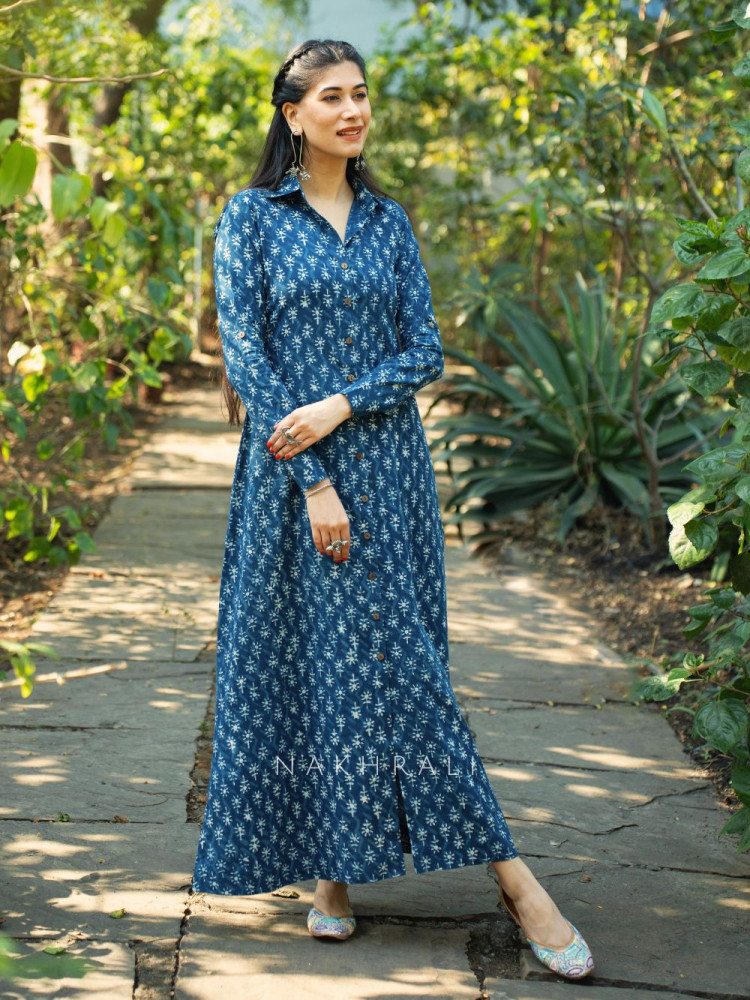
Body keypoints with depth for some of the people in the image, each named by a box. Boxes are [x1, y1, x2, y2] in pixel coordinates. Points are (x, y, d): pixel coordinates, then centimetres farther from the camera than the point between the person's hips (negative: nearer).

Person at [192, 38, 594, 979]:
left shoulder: (388, 221, 10)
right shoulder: (251, 217, -1)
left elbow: (424, 351, 5)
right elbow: (246, 357, -7)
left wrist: (341, 405, -13)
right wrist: (313, 483, -13)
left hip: (388, 467, 3)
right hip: (290, 469, -2)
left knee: (401, 663, 1)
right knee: (296, 663, 2)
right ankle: (327, 870, 14)